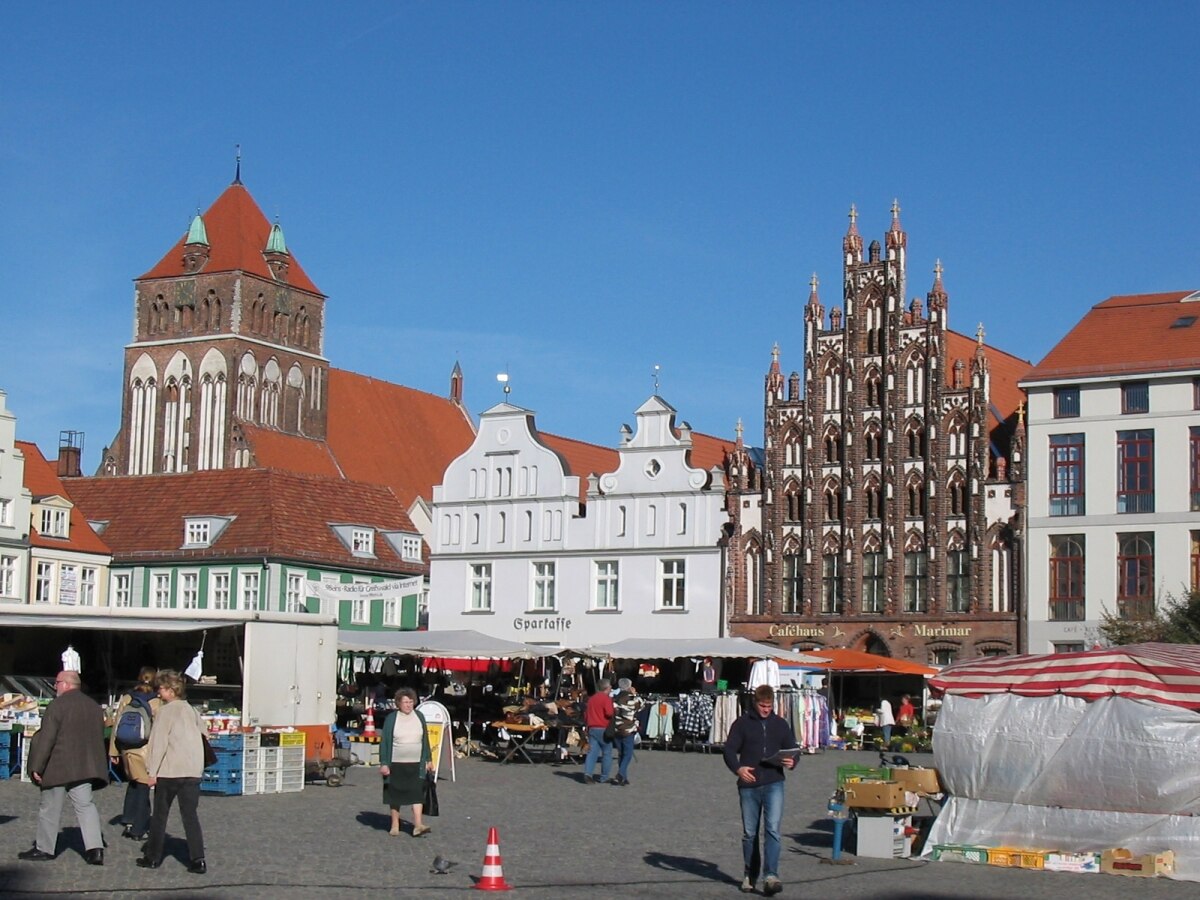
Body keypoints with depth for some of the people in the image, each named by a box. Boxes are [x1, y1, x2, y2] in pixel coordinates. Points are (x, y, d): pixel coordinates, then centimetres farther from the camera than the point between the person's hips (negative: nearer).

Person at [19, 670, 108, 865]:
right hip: (85, 767, 6)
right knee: (86, 805, 4)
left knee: (49, 808, 8)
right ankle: (95, 848, -8)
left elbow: (46, 739, -14)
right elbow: (99, 737, 16)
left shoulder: (57, 705, -12)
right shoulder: (94, 706, 10)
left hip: (58, 768, -6)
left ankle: (44, 848, 17)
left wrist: (36, 767, -9)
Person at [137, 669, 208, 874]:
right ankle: (197, 859, -7)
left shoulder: (166, 711, -6)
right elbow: (204, 735, 16)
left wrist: (152, 771, -9)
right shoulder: (191, 710, 12)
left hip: (169, 771, -5)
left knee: (160, 815, 9)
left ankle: (153, 857, 16)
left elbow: (158, 742, -10)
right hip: (193, 771, 5)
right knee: (190, 815, 3)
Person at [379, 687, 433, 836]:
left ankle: (418, 825, -14)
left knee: (417, 792, -9)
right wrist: (383, 763, -8)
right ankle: (395, 825, 18)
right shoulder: (391, 718, -2)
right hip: (396, 764, -1)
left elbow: (425, 740, 14)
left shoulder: (419, 717, 7)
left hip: (416, 763, 1)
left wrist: (428, 759, 12)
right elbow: (384, 741, -3)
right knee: (395, 793, 7)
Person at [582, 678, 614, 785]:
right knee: (607, 753, 6)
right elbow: (609, 712, -21)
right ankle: (604, 777, 8)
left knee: (592, 752, 0)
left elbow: (586, 713, 19)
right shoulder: (606, 698, -9)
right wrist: (615, 711, -3)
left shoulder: (591, 698, 15)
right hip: (603, 729, -6)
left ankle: (587, 773, -17)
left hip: (592, 728, 6)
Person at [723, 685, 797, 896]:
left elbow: (792, 749, 16)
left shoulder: (780, 724, 10)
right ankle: (750, 875, 22)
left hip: (774, 784, 0)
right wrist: (738, 768, -19)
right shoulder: (742, 723, 4)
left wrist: (791, 762, -8)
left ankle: (771, 876, -18)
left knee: (773, 829, -14)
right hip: (748, 786, 0)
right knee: (749, 833, 9)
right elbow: (729, 750, 0)